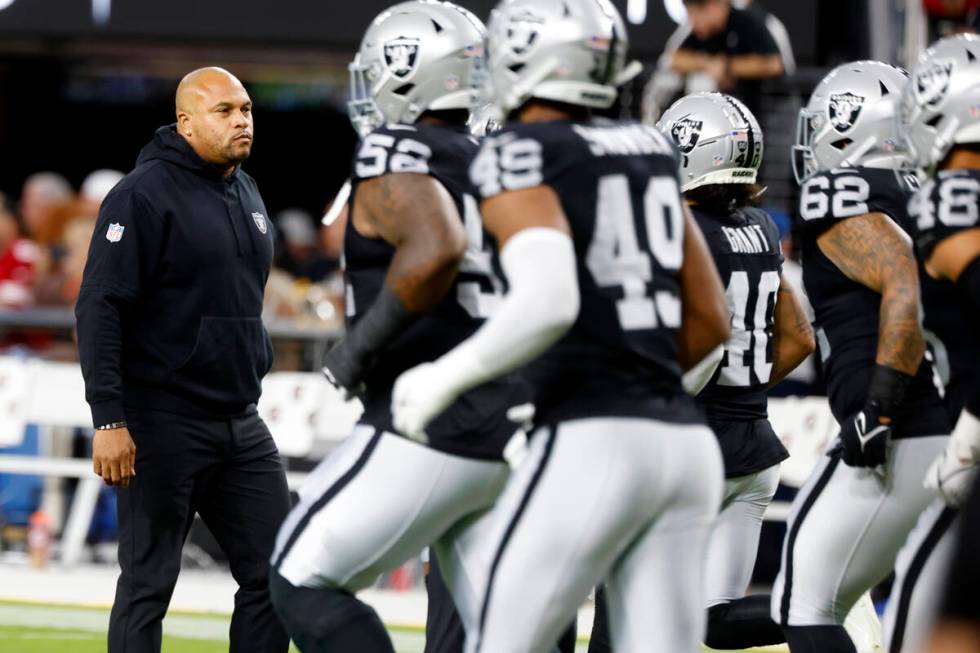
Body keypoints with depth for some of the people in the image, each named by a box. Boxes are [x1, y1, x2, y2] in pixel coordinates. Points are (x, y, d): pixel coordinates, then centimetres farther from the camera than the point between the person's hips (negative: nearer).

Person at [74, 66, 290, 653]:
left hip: (241, 424, 8)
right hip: (163, 423, -8)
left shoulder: (247, 194, 14)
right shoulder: (145, 195, -12)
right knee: (148, 583, -1)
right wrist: (109, 420, -21)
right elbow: (99, 308, -16)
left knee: (275, 571, 4)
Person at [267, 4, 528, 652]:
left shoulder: (396, 157, -8)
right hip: (511, 437, 7)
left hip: (430, 429, -7)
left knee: (303, 579, 5)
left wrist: (362, 344, -17)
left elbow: (437, 249, -28)